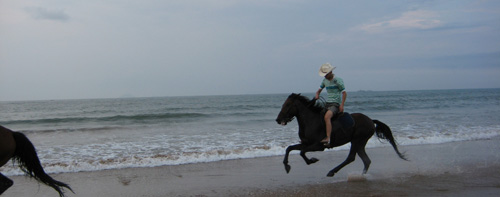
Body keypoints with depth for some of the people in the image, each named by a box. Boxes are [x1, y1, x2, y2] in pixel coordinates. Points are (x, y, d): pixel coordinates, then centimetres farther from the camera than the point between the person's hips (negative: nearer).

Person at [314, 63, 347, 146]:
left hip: (335, 104, -8)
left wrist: (342, 105, -18)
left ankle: (328, 138, -42)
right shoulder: (325, 80, 12)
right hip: (327, 103, 8)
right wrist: (317, 95, -4)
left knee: (327, 117, -33)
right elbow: (319, 90, 20)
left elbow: (344, 93, -8)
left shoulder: (338, 80, -9)